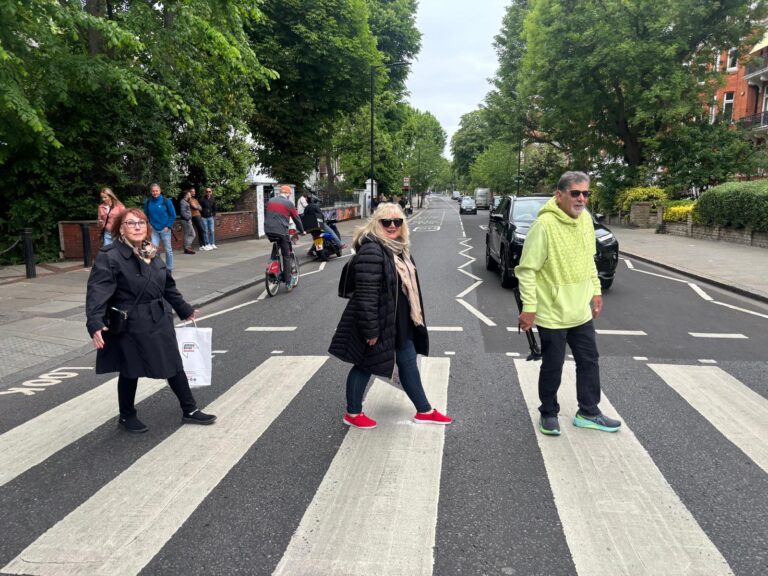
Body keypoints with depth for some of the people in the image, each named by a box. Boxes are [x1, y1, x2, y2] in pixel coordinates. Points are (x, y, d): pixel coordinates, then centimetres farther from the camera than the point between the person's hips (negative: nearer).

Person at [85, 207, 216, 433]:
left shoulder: (150, 253, 6)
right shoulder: (110, 257, -16)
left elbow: (168, 286, 16)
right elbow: (97, 291, -25)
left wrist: (185, 310, 21)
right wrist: (95, 324, -38)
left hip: (159, 321, 6)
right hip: (130, 326, -6)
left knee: (174, 366, 13)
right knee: (130, 372, 11)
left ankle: (190, 411, 26)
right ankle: (127, 417, 33)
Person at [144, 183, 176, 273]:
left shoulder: (166, 201, -7)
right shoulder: (148, 202, 1)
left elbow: (173, 215, -3)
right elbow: (146, 215, 13)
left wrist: (168, 226, -7)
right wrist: (149, 225, 3)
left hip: (165, 229, -2)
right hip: (153, 230, 2)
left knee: (168, 250, 7)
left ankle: (169, 268, 20)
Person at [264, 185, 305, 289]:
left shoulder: (270, 201, 16)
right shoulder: (288, 203, 2)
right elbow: (296, 218, 7)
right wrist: (302, 231, 21)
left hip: (268, 231, 5)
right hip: (281, 232, -5)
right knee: (286, 256, 3)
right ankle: (288, 282, 2)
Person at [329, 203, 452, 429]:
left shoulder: (399, 247, 8)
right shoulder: (372, 250, -24)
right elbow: (366, 294, -27)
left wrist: (413, 317, 21)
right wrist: (371, 329, -26)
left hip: (400, 323, 9)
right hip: (378, 323, -9)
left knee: (408, 363, 17)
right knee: (365, 366, 8)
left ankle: (424, 411, 31)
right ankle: (352, 413, 27)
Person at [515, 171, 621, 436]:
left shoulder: (585, 218, 3)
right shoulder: (545, 224, -21)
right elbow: (527, 269, -19)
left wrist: (595, 290, 16)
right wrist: (529, 308, -21)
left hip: (581, 310, 7)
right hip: (552, 313, -7)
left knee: (589, 361, 16)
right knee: (553, 366, 7)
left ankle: (589, 412, 33)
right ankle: (549, 414, 28)